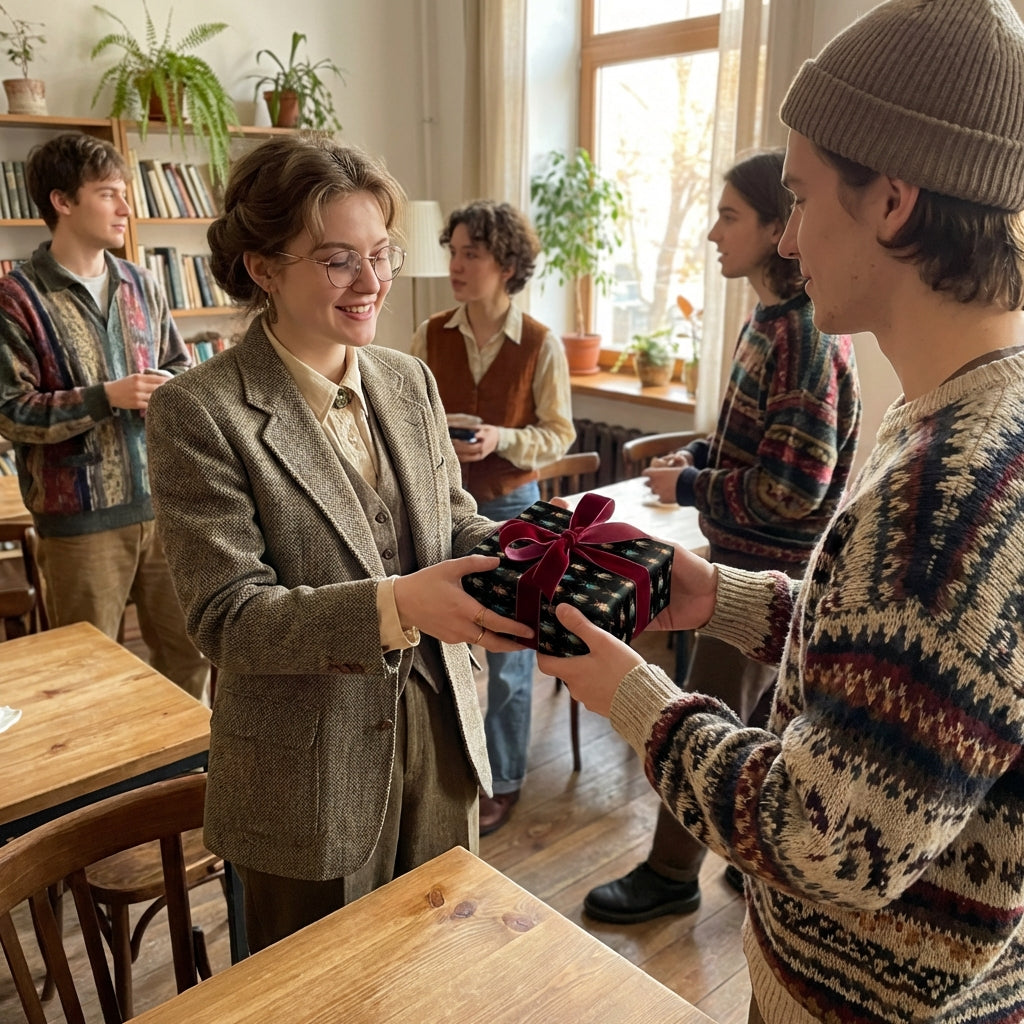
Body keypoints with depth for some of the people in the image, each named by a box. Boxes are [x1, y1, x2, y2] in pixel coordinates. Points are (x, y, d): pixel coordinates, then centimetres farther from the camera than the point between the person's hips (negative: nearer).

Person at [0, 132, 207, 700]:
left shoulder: (141, 285, 8)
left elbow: (180, 367, 16)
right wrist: (106, 397, -20)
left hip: (163, 502, 5)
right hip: (81, 518, -5)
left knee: (189, 650, 15)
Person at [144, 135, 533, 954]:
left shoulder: (409, 380, 2)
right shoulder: (197, 412, -16)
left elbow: (455, 522, 7)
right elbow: (226, 615, -19)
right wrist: (395, 606, -33)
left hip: (438, 737, 5)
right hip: (307, 778, -4)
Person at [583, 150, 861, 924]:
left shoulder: (803, 335, -23)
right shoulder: (778, 320, 7)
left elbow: (793, 487, -25)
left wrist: (689, 487, -15)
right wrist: (700, 455, 3)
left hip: (769, 568, -9)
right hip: (766, 564, 9)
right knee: (766, 715, 20)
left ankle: (671, 874, 22)